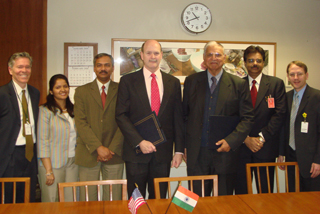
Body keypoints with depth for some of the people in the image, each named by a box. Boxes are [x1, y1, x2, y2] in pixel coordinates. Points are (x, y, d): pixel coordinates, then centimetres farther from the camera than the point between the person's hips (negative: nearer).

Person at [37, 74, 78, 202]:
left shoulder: (73, 110, 12)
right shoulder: (45, 111, -6)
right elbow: (42, 142, -9)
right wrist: (49, 171, -13)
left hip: (72, 163, 5)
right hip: (52, 164, -5)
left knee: (71, 203, 6)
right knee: (51, 204, 1)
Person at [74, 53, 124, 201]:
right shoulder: (82, 91, 7)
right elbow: (80, 122, -2)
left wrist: (112, 148, -9)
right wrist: (98, 147, -12)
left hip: (114, 153, 0)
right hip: (88, 154, 0)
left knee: (114, 200, 5)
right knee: (88, 199, 5)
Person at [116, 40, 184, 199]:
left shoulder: (173, 82, 8)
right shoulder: (128, 81, 1)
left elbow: (177, 118, 8)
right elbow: (121, 116, -4)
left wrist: (179, 150, 3)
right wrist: (139, 142, -14)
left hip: (163, 152, 2)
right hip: (136, 151, -2)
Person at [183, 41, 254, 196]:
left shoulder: (239, 84, 2)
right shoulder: (191, 82, 6)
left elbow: (247, 118, 1)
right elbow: (184, 115, 10)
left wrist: (231, 141, -13)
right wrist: (184, 145, 4)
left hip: (224, 152, -1)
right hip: (196, 153, 1)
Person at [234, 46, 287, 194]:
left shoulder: (276, 84, 5)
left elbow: (279, 114, -3)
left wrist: (262, 137, -11)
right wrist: (246, 139, -9)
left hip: (266, 148, 0)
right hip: (242, 147, 1)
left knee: (265, 192, 8)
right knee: (241, 192, 6)